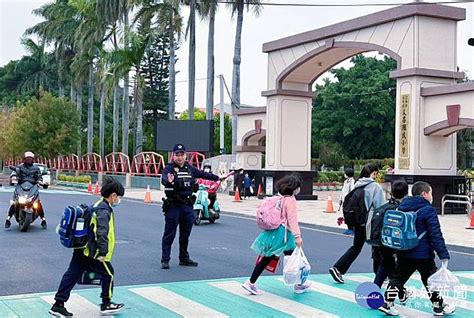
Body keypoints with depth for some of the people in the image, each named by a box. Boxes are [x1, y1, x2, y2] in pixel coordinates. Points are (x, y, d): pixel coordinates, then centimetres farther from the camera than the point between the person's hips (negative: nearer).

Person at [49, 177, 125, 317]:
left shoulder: (97, 206, 16)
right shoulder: (104, 211, -16)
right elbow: (102, 233, -24)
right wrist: (103, 253, -26)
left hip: (82, 249, 9)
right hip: (92, 252, -9)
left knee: (72, 275, 9)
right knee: (108, 273, 7)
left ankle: (58, 305, 10)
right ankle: (106, 304, 17)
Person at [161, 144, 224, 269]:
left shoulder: (190, 168, 12)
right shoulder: (169, 168, -8)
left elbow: (202, 174, 27)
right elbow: (164, 179, -28)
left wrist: (218, 178, 37)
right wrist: (169, 181, -51)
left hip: (187, 206, 6)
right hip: (173, 206, -6)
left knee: (185, 234, 14)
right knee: (169, 234, -3)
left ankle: (184, 259, 25)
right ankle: (165, 260, 3)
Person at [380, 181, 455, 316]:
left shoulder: (401, 208, 7)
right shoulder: (428, 210, -15)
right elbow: (436, 235, -19)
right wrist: (443, 254, -18)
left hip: (403, 253, 5)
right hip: (423, 255, -5)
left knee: (398, 277, 12)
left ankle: (387, 303, 6)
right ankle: (439, 306, 21)